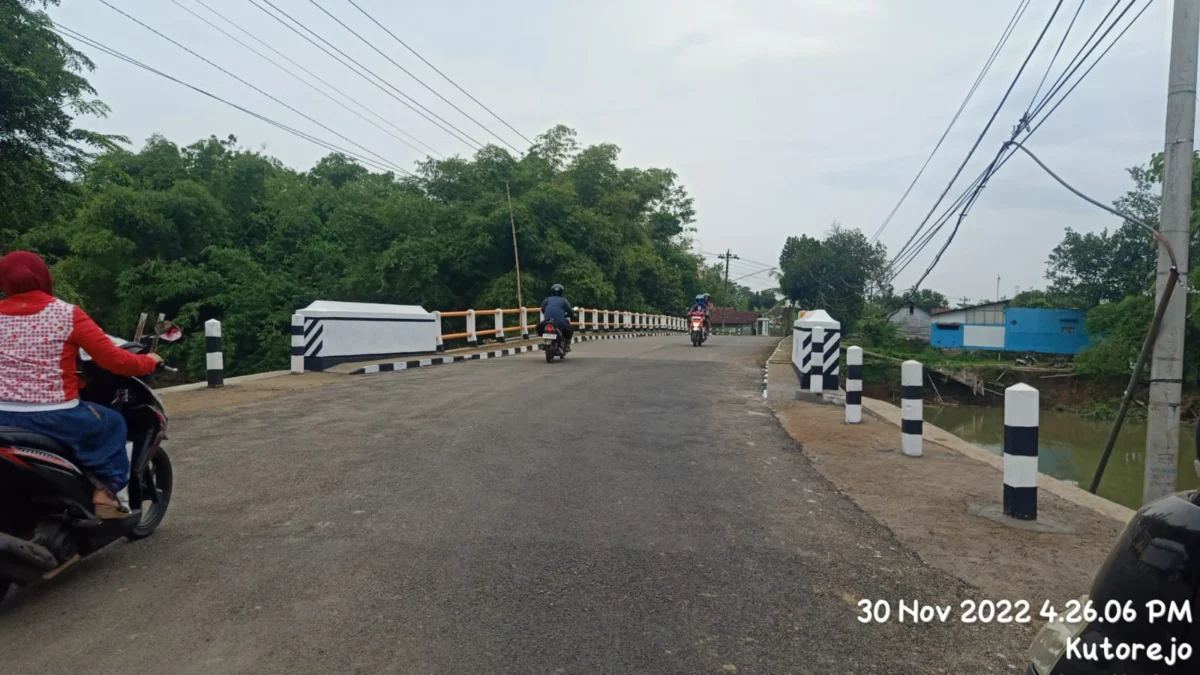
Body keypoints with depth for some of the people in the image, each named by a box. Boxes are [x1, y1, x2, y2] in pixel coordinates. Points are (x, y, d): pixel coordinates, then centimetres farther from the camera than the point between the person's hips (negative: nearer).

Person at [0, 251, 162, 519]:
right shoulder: (68, 314, -6)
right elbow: (112, 359, -10)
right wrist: (148, 362, 8)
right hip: (54, 416, -4)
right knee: (113, 422, 20)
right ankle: (105, 490, 10)